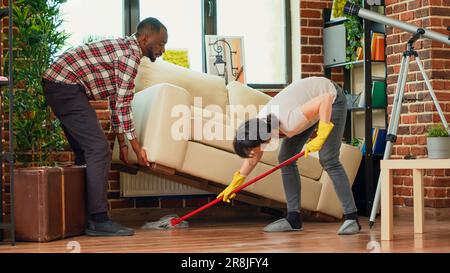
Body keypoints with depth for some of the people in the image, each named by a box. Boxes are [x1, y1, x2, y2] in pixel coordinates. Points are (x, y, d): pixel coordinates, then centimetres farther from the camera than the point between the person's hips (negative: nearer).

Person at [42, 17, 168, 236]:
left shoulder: (124, 48, 19)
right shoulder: (131, 54, -12)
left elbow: (116, 101, 21)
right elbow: (123, 104, -14)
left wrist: (122, 143, 19)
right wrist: (137, 147, -8)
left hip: (57, 87, 11)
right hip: (66, 87, -11)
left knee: (86, 152, 14)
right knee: (99, 150, -13)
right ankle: (98, 221, -12)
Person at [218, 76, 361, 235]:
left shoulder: (289, 121, -40)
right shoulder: (259, 123, -14)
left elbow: (326, 98, -41)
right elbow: (253, 158, 4)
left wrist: (320, 137, -42)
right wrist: (234, 184, 10)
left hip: (332, 100, -8)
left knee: (328, 160, -18)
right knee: (285, 158, 0)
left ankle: (352, 218, -12)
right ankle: (294, 219, 4)